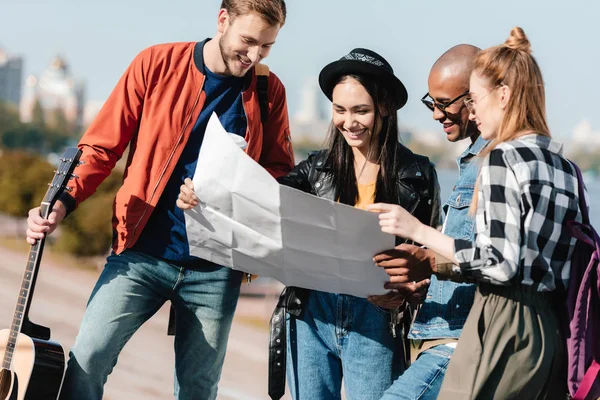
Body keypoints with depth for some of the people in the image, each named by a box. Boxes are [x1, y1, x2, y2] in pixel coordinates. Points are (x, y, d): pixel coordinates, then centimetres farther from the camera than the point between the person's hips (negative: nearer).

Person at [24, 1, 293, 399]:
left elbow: (279, 172, 13)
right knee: (87, 360, -15)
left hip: (215, 271, 1)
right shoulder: (157, 64, -1)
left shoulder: (269, 91, 4)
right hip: (141, 255, -1)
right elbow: (102, 147, 3)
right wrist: (63, 202, -12)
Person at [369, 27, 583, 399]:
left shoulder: (504, 158, -10)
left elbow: (501, 263, -18)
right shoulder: (566, 166, 13)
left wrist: (419, 230, -10)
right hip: (555, 330, 8)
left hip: (503, 325, -8)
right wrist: (434, 267, 18)